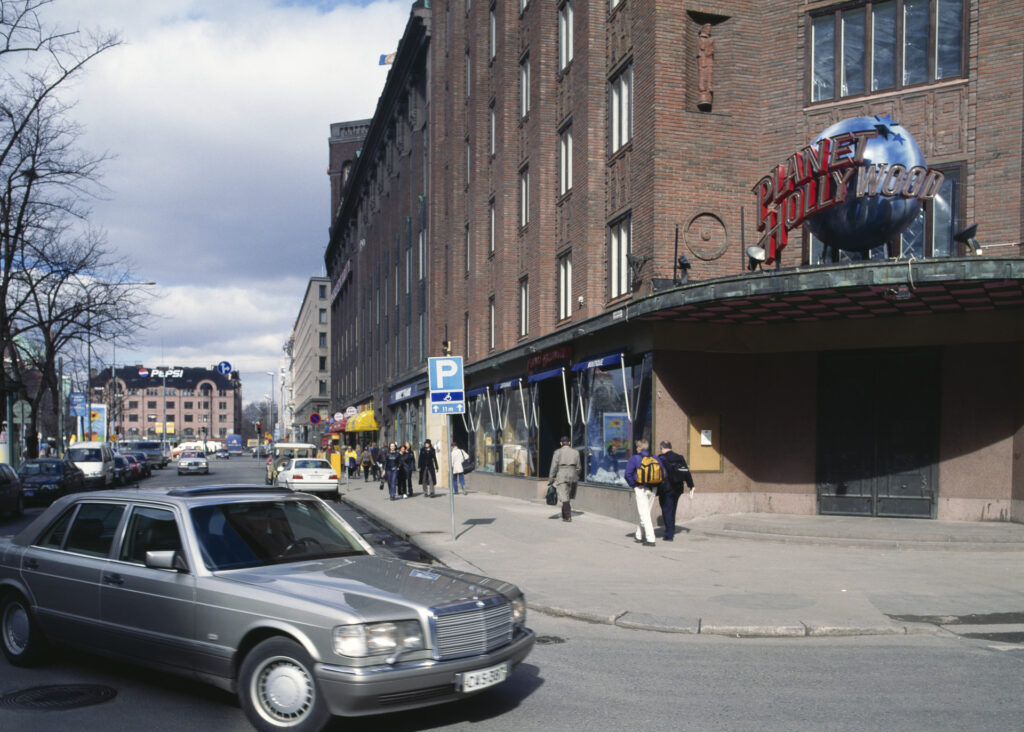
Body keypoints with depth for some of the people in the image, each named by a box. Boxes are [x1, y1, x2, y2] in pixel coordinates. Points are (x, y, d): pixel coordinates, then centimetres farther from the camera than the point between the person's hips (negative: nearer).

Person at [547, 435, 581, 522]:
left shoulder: (557, 452, -1)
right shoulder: (575, 452, 9)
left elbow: (554, 467, -3)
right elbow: (578, 467, 10)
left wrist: (551, 480, 2)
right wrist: (576, 477, 21)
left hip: (561, 476, -3)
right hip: (572, 475, 3)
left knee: (564, 497, -4)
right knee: (567, 496, 15)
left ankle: (568, 516, -13)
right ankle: (564, 515, 20)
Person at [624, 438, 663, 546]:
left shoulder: (634, 459, -5)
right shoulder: (655, 459, 8)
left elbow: (628, 474, -13)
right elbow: (663, 473, 4)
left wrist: (633, 485, -2)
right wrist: (655, 485, 9)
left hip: (641, 489, -5)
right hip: (653, 489, 5)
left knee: (644, 514, -4)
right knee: (645, 512, 18)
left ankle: (650, 539, -12)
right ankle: (640, 536, 26)